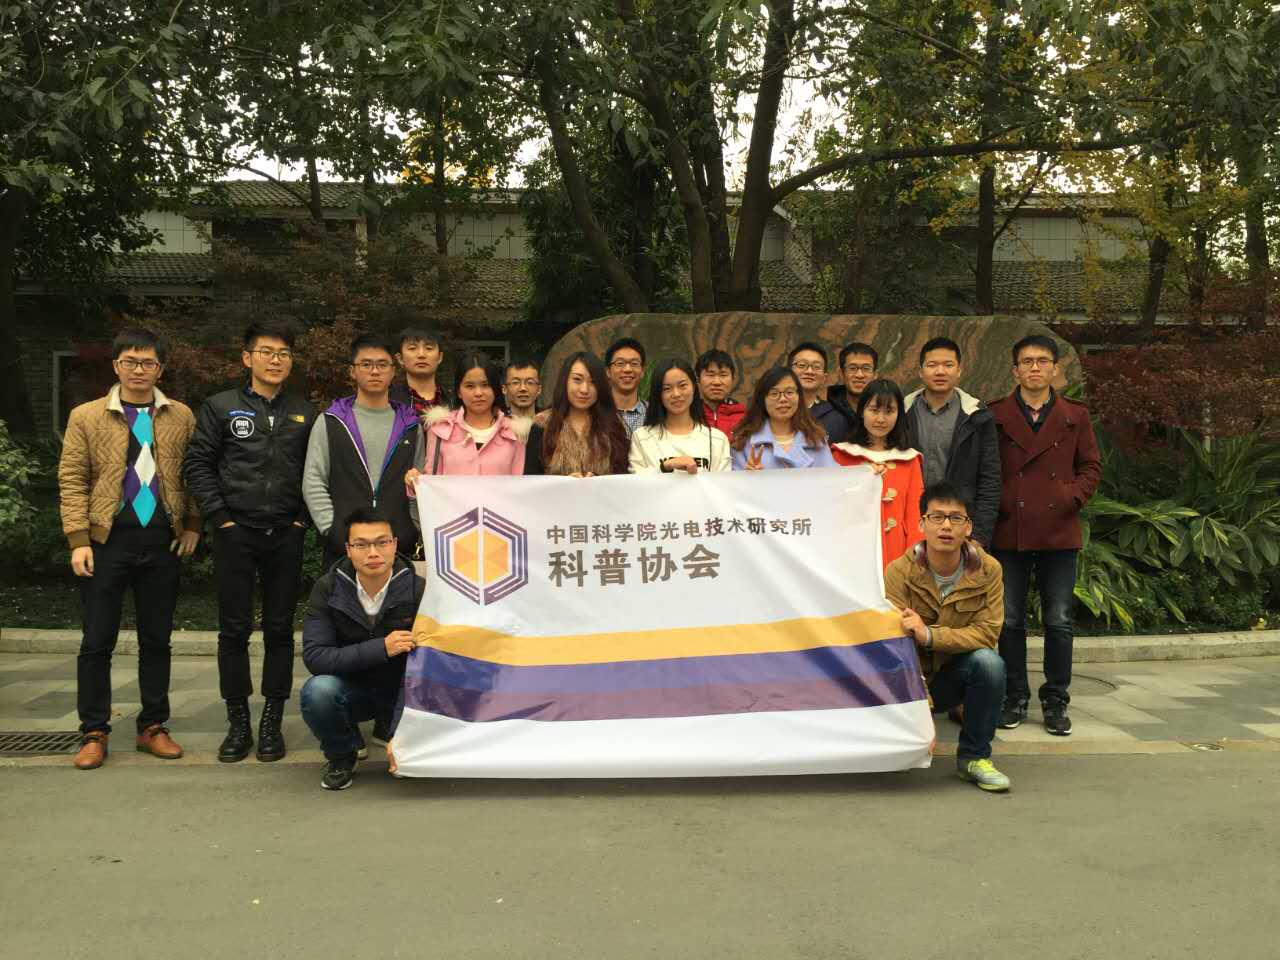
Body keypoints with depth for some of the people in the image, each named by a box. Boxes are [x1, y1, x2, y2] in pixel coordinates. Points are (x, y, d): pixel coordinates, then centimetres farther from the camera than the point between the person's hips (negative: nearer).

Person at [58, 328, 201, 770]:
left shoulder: (181, 417, 7)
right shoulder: (86, 417, 3)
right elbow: (72, 480, -1)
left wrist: (193, 525, 1)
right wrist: (78, 539, -8)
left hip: (163, 540, 2)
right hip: (108, 539, -1)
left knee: (156, 639, 9)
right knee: (97, 641, 3)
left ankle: (152, 726, 20)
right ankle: (94, 732, 14)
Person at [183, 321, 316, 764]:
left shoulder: (305, 414, 9)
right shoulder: (220, 407, 3)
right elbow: (197, 463, 1)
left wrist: (303, 517, -1)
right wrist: (220, 515, -5)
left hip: (286, 536, 2)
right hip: (236, 533, -1)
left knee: (280, 629, 6)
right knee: (234, 630, 3)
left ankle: (272, 722, 15)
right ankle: (238, 722, 14)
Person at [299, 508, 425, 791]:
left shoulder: (417, 590, -18)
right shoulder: (328, 589, -13)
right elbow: (313, 656, -21)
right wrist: (380, 648, -33)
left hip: (401, 692, -1)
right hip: (350, 687, 1)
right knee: (317, 691, -32)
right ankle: (341, 755, 0)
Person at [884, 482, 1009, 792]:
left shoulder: (988, 570, -12)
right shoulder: (899, 572, -19)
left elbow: (986, 633, -20)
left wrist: (929, 635, -35)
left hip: (956, 674, 1)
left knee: (989, 661, -30)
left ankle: (975, 757, -12)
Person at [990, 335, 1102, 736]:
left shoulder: (1075, 416, 8)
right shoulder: (995, 416, 4)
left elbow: (1091, 467, 9)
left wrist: (1073, 496, -6)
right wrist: (998, 502, -8)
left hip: (1059, 532, 1)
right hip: (1008, 532, -1)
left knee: (1059, 622, 6)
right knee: (1009, 620, 6)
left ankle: (1055, 700, 18)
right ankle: (1015, 697, 18)